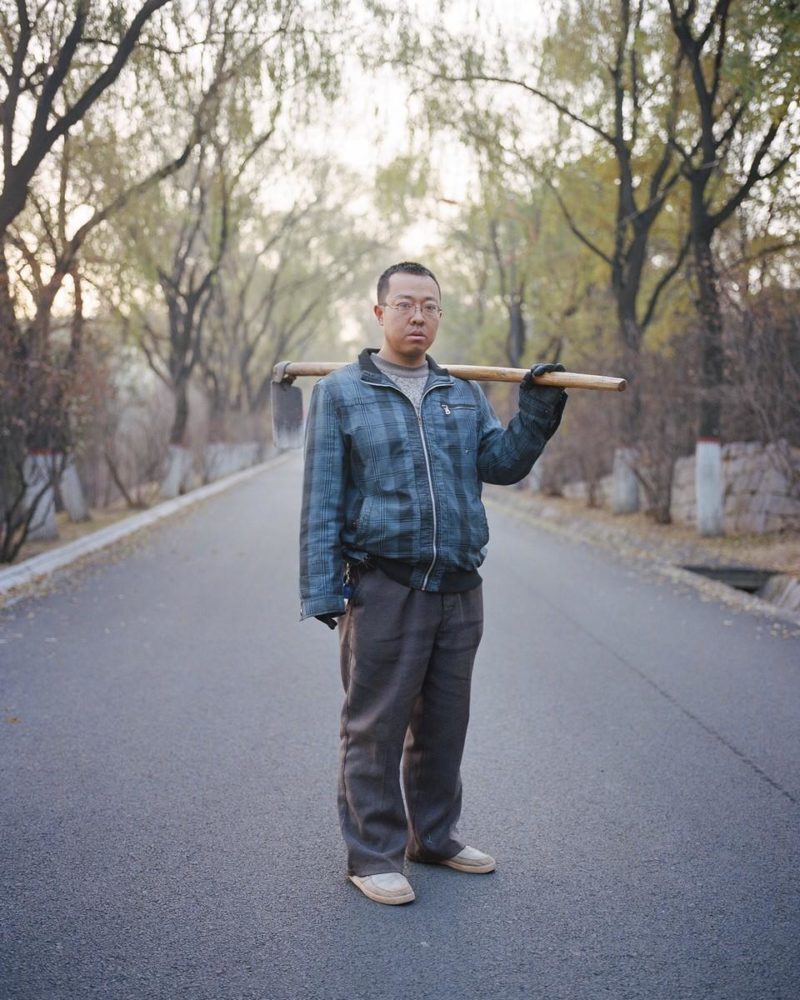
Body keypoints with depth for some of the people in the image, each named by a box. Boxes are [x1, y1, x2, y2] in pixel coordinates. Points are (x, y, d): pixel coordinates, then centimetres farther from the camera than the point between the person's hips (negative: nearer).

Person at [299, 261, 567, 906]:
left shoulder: (465, 395, 16)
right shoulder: (340, 393, 2)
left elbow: (501, 464, 6)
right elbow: (322, 503, 0)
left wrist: (538, 412, -9)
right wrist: (322, 591, -6)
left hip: (459, 591, 5)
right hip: (384, 591, -5)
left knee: (444, 725, 15)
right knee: (376, 729, 1)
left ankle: (435, 836, 30)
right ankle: (373, 854, 13)